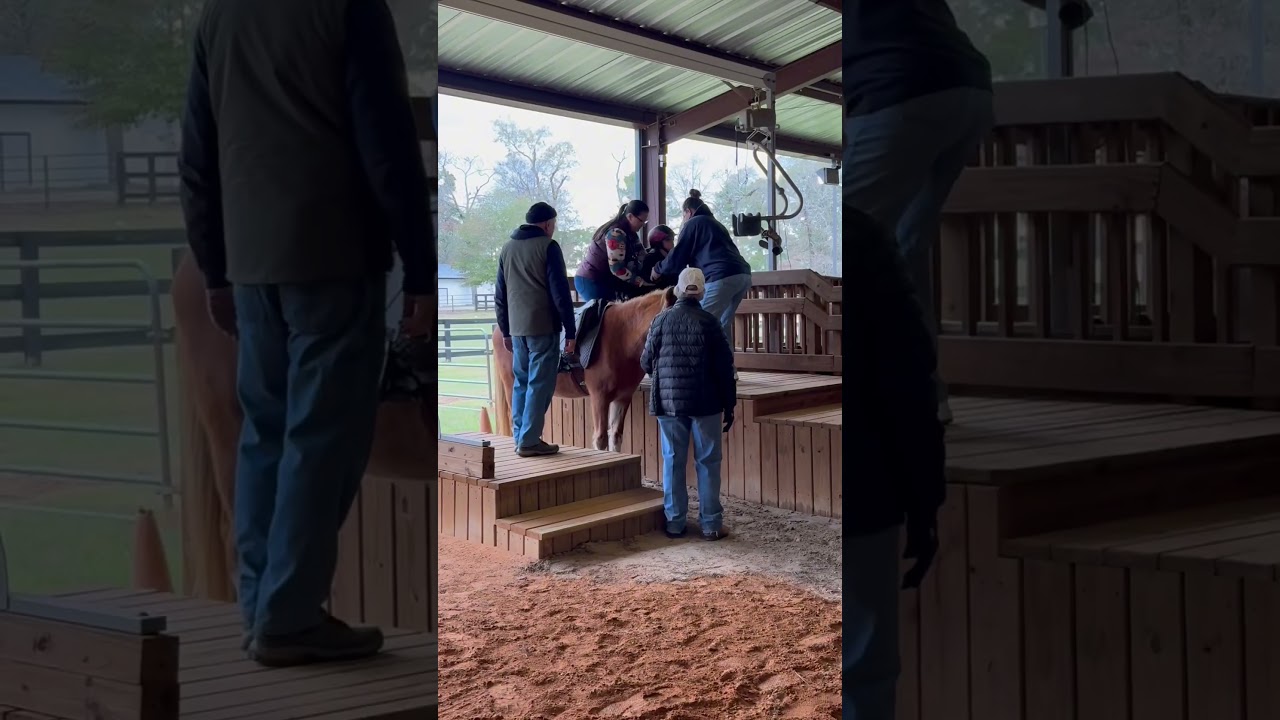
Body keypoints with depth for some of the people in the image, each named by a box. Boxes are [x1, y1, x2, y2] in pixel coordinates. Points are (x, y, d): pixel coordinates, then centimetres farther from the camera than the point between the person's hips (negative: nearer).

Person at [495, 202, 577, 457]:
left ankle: (520, 437, 16)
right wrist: (570, 331, -8)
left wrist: (505, 330, 22)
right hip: (544, 327, -6)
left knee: (521, 382, 14)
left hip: (517, 328, 6)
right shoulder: (548, 247, -7)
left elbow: (500, 295, 17)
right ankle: (529, 441, -5)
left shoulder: (507, 248, 13)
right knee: (540, 384, -3)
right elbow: (560, 293, -11)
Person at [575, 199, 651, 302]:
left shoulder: (629, 233, 10)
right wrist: (642, 283, -23)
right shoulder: (616, 234, -22)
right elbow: (616, 268, -26)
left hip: (602, 279, 10)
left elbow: (641, 255, 3)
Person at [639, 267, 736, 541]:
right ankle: (710, 524, 6)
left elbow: (646, 362, 5)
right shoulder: (708, 322, -7)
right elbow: (725, 367, -6)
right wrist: (729, 404, 3)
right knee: (707, 462, 5)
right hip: (705, 403, -2)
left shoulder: (661, 320, -2)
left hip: (668, 403, 2)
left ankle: (674, 522, 12)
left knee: (673, 462, 9)